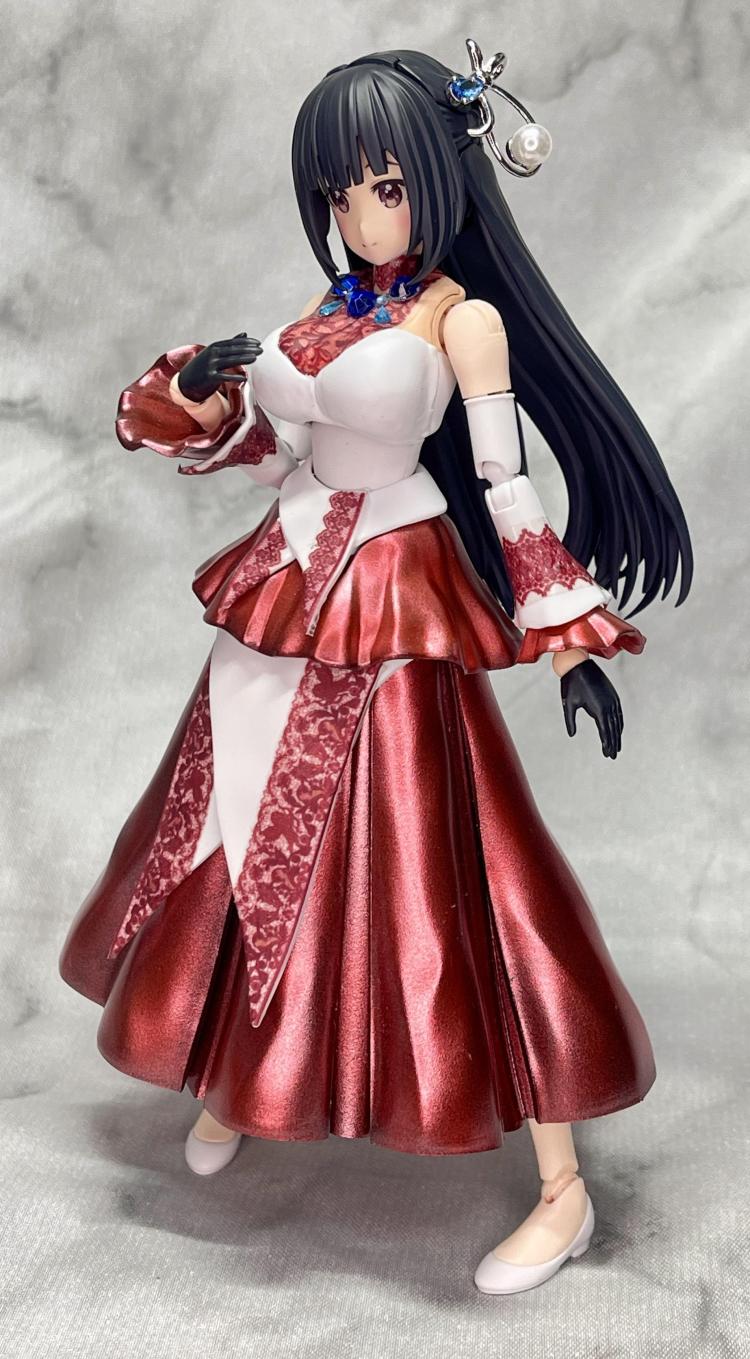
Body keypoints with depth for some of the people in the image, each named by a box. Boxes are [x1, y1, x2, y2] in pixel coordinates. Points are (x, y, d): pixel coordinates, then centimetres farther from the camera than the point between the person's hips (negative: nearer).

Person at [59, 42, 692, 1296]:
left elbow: (506, 488, -8)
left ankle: (563, 1191, 8)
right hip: (284, 604, 7)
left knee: (430, 878, -6)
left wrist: (573, 642, -11)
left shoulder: (463, 315, -7)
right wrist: (207, 398, -2)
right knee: (249, 850, 16)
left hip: (390, 620, -7)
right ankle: (236, 1074, 42)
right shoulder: (333, 307, 11)